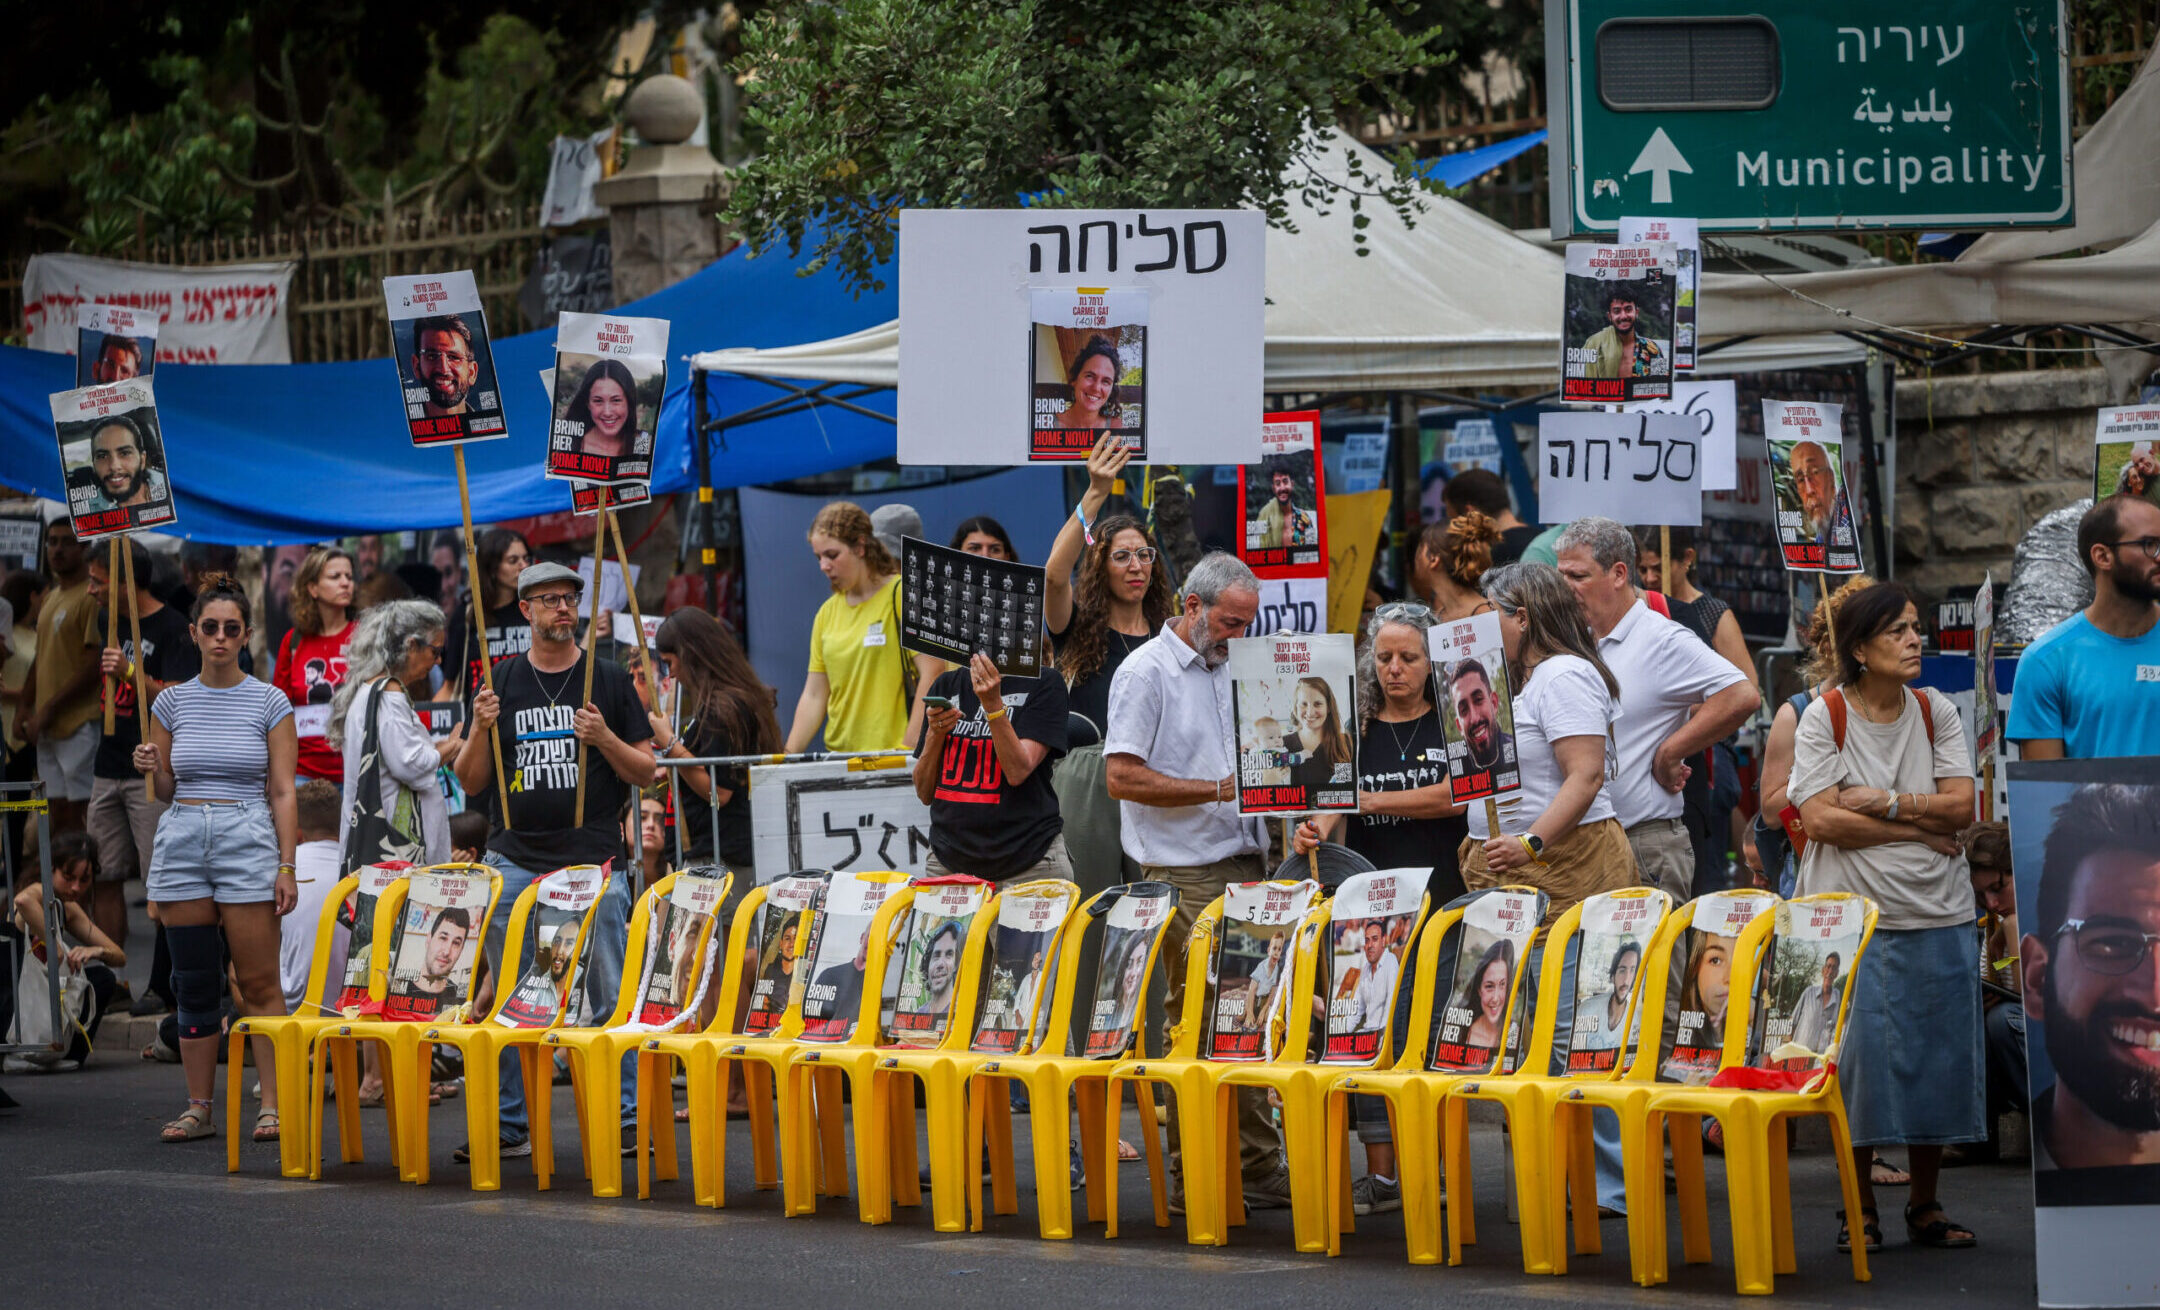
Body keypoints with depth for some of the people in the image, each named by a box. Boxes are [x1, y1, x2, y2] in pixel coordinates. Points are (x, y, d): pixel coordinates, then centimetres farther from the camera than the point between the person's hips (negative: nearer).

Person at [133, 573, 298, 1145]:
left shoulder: (269, 702, 2)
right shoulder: (172, 701, 10)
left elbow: (282, 792, 1)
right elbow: (165, 790, 16)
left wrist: (287, 867, -6)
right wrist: (151, 769, -7)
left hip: (248, 840, -3)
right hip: (182, 840, 3)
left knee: (259, 981, -6)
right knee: (194, 983, 5)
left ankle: (273, 1104, -3)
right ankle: (198, 1107, 10)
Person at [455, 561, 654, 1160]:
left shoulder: (609, 680, 6)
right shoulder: (501, 684, 10)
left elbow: (646, 772, 5)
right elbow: (471, 782, 11)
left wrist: (604, 739, -12)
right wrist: (480, 731, -7)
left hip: (593, 859, -2)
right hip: (515, 860, 2)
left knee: (612, 996, -5)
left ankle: (626, 1117, -1)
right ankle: (508, 1124, 9)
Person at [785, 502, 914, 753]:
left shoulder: (903, 597, -2)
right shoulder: (827, 613, 15)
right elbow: (813, 697, 16)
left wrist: (907, 749, -17)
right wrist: (788, 757, 5)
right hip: (840, 758, 5)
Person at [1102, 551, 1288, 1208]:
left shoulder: (1233, 669, 17)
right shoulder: (1145, 673, -7)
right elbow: (1123, 777, -14)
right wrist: (1218, 789, -17)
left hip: (1246, 863, 7)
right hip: (1186, 875, -7)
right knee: (1198, 1023, -7)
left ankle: (1259, 1165, 12)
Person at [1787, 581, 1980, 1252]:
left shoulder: (1937, 713, 7)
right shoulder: (1824, 718, -3)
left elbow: (1962, 807, -2)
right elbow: (1821, 820, -12)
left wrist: (1883, 803, -12)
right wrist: (1922, 827, -10)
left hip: (1936, 915, 3)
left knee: (1936, 1058, 3)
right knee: (1857, 1054, -3)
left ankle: (1926, 1204, 15)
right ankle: (1860, 1207, 8)